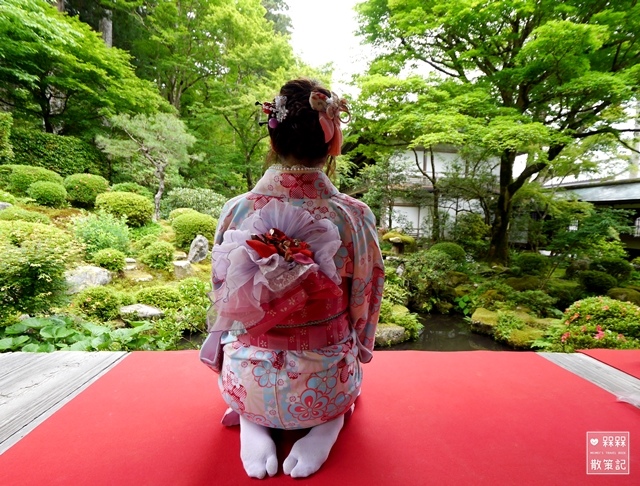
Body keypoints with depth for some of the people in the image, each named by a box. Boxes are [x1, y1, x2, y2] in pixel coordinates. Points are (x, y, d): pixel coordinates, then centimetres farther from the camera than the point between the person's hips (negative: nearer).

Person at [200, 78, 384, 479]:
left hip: (248, 383, 1)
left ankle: (252, 423, 10)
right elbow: (365, 308, -4)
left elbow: (223, 300, -2)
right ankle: (330, 421, 9)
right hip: (326, 385, 0)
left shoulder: (237, 212, -16)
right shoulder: (355, 216, -17)